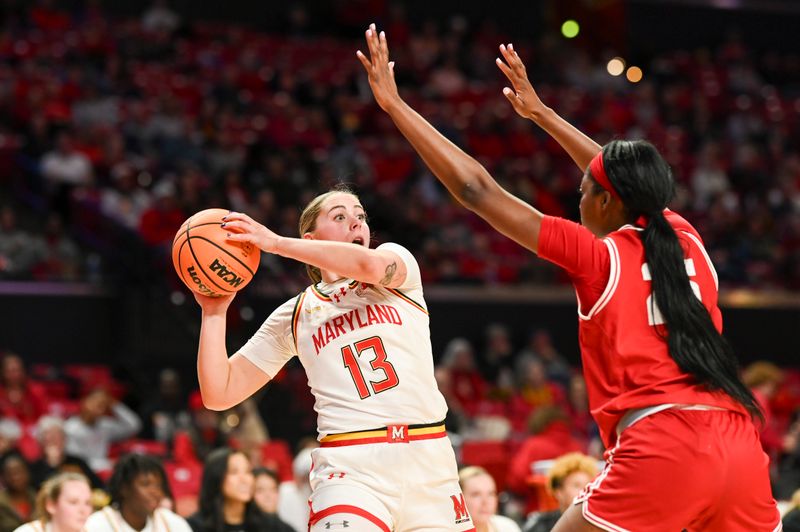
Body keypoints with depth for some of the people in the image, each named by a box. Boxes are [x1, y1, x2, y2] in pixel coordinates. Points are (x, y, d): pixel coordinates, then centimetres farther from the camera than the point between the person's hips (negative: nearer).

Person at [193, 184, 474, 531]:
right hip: (351, 469, -1)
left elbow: (373, 265, -16)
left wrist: (276, 243, -14)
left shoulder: (398, 258, 11)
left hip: (429, 463, 1)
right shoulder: (293, 316, 13)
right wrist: (214, 312, -1)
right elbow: (220, 393, 10)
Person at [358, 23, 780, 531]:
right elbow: (629, 182, 37)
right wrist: (540, 112, 46)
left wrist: (395, 105, 10)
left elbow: (477, 190, 4)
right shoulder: (685, 238, 16)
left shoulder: (598, 256, 2)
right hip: (739, 447, 6)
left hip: (661, 447, -6)